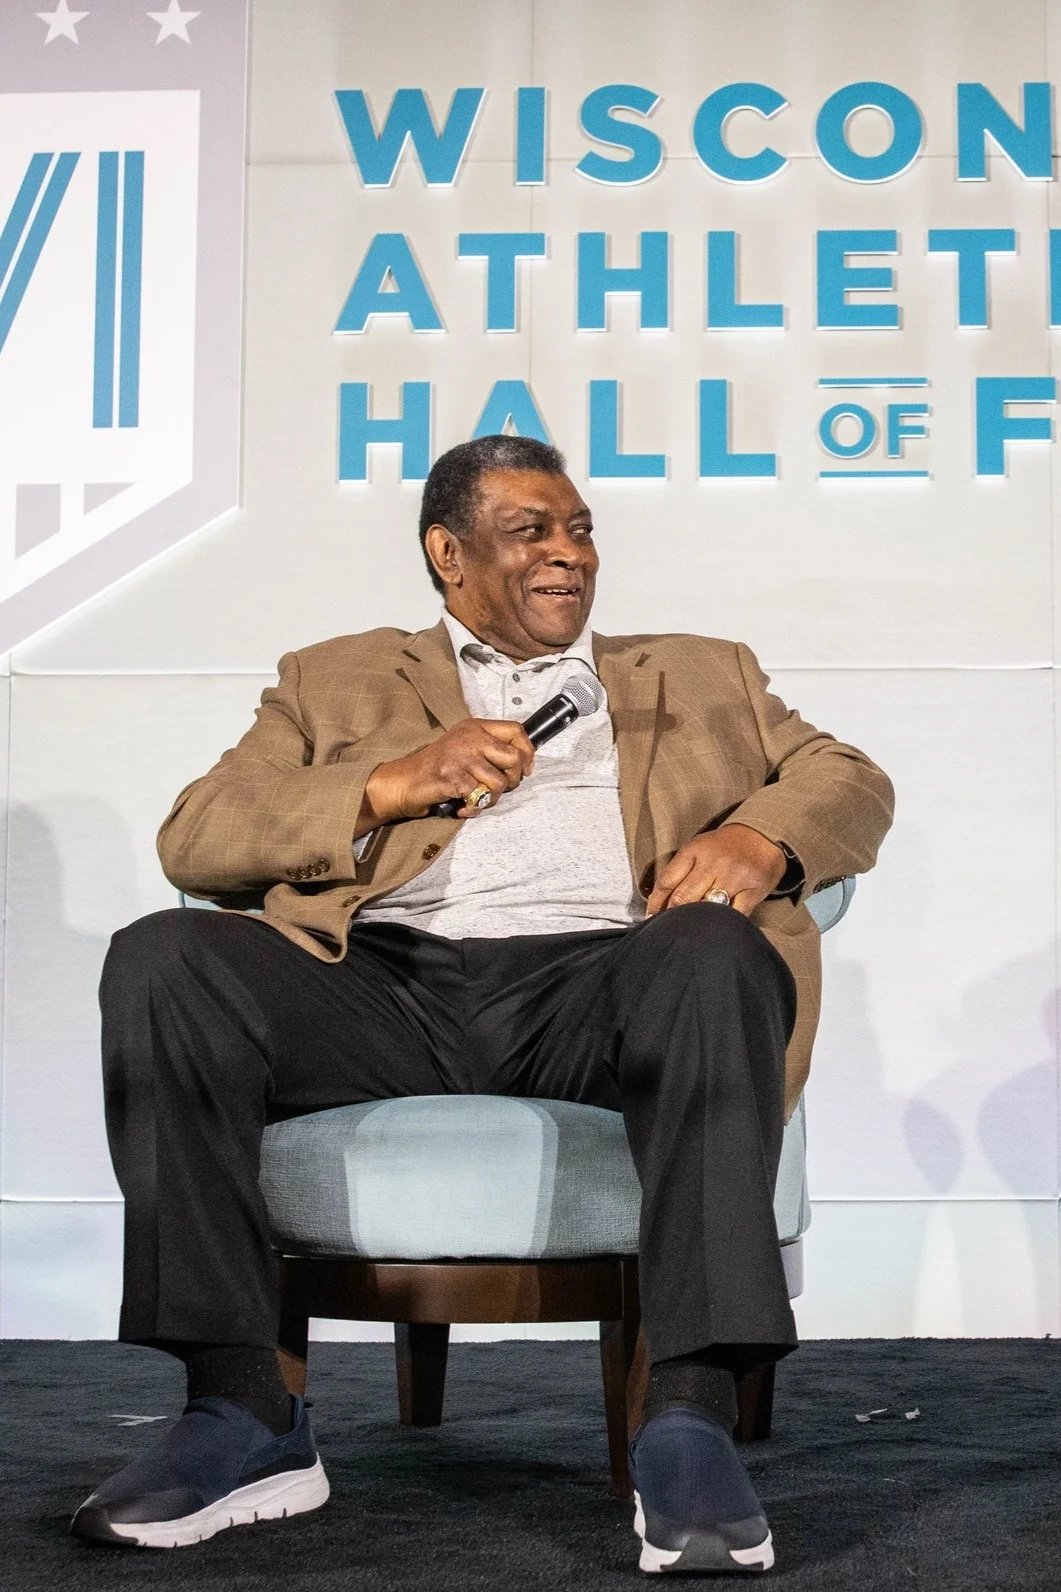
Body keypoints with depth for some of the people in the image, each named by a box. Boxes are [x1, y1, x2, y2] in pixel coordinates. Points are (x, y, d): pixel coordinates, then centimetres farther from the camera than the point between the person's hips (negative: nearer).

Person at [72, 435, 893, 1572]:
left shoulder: (700, 677, 32)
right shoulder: (338, 683, 27)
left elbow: (851, 782, 21)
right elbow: (194, 839, 14)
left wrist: (762, 839, -3)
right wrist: (395, 782, -2)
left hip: (596, 979, 0)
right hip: (384, 979, 1)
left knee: (714, 956, -35)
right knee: (159, 961, -26)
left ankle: (691, 1423, -35)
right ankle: (243, 1414, -22)